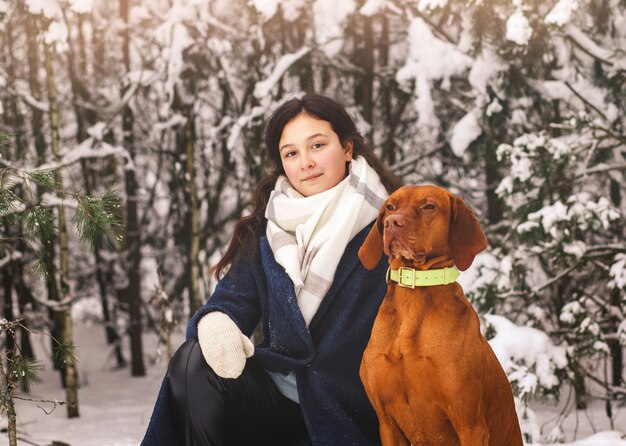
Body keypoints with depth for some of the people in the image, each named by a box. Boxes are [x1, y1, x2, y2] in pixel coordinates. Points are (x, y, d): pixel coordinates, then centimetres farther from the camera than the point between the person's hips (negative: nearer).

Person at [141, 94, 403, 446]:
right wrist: (216, 325, -24)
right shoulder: (264, 234, 9)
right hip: (275, 400, 5)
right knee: (194, 362, -22)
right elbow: (230, 302, 2)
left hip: (351, 414, -5)